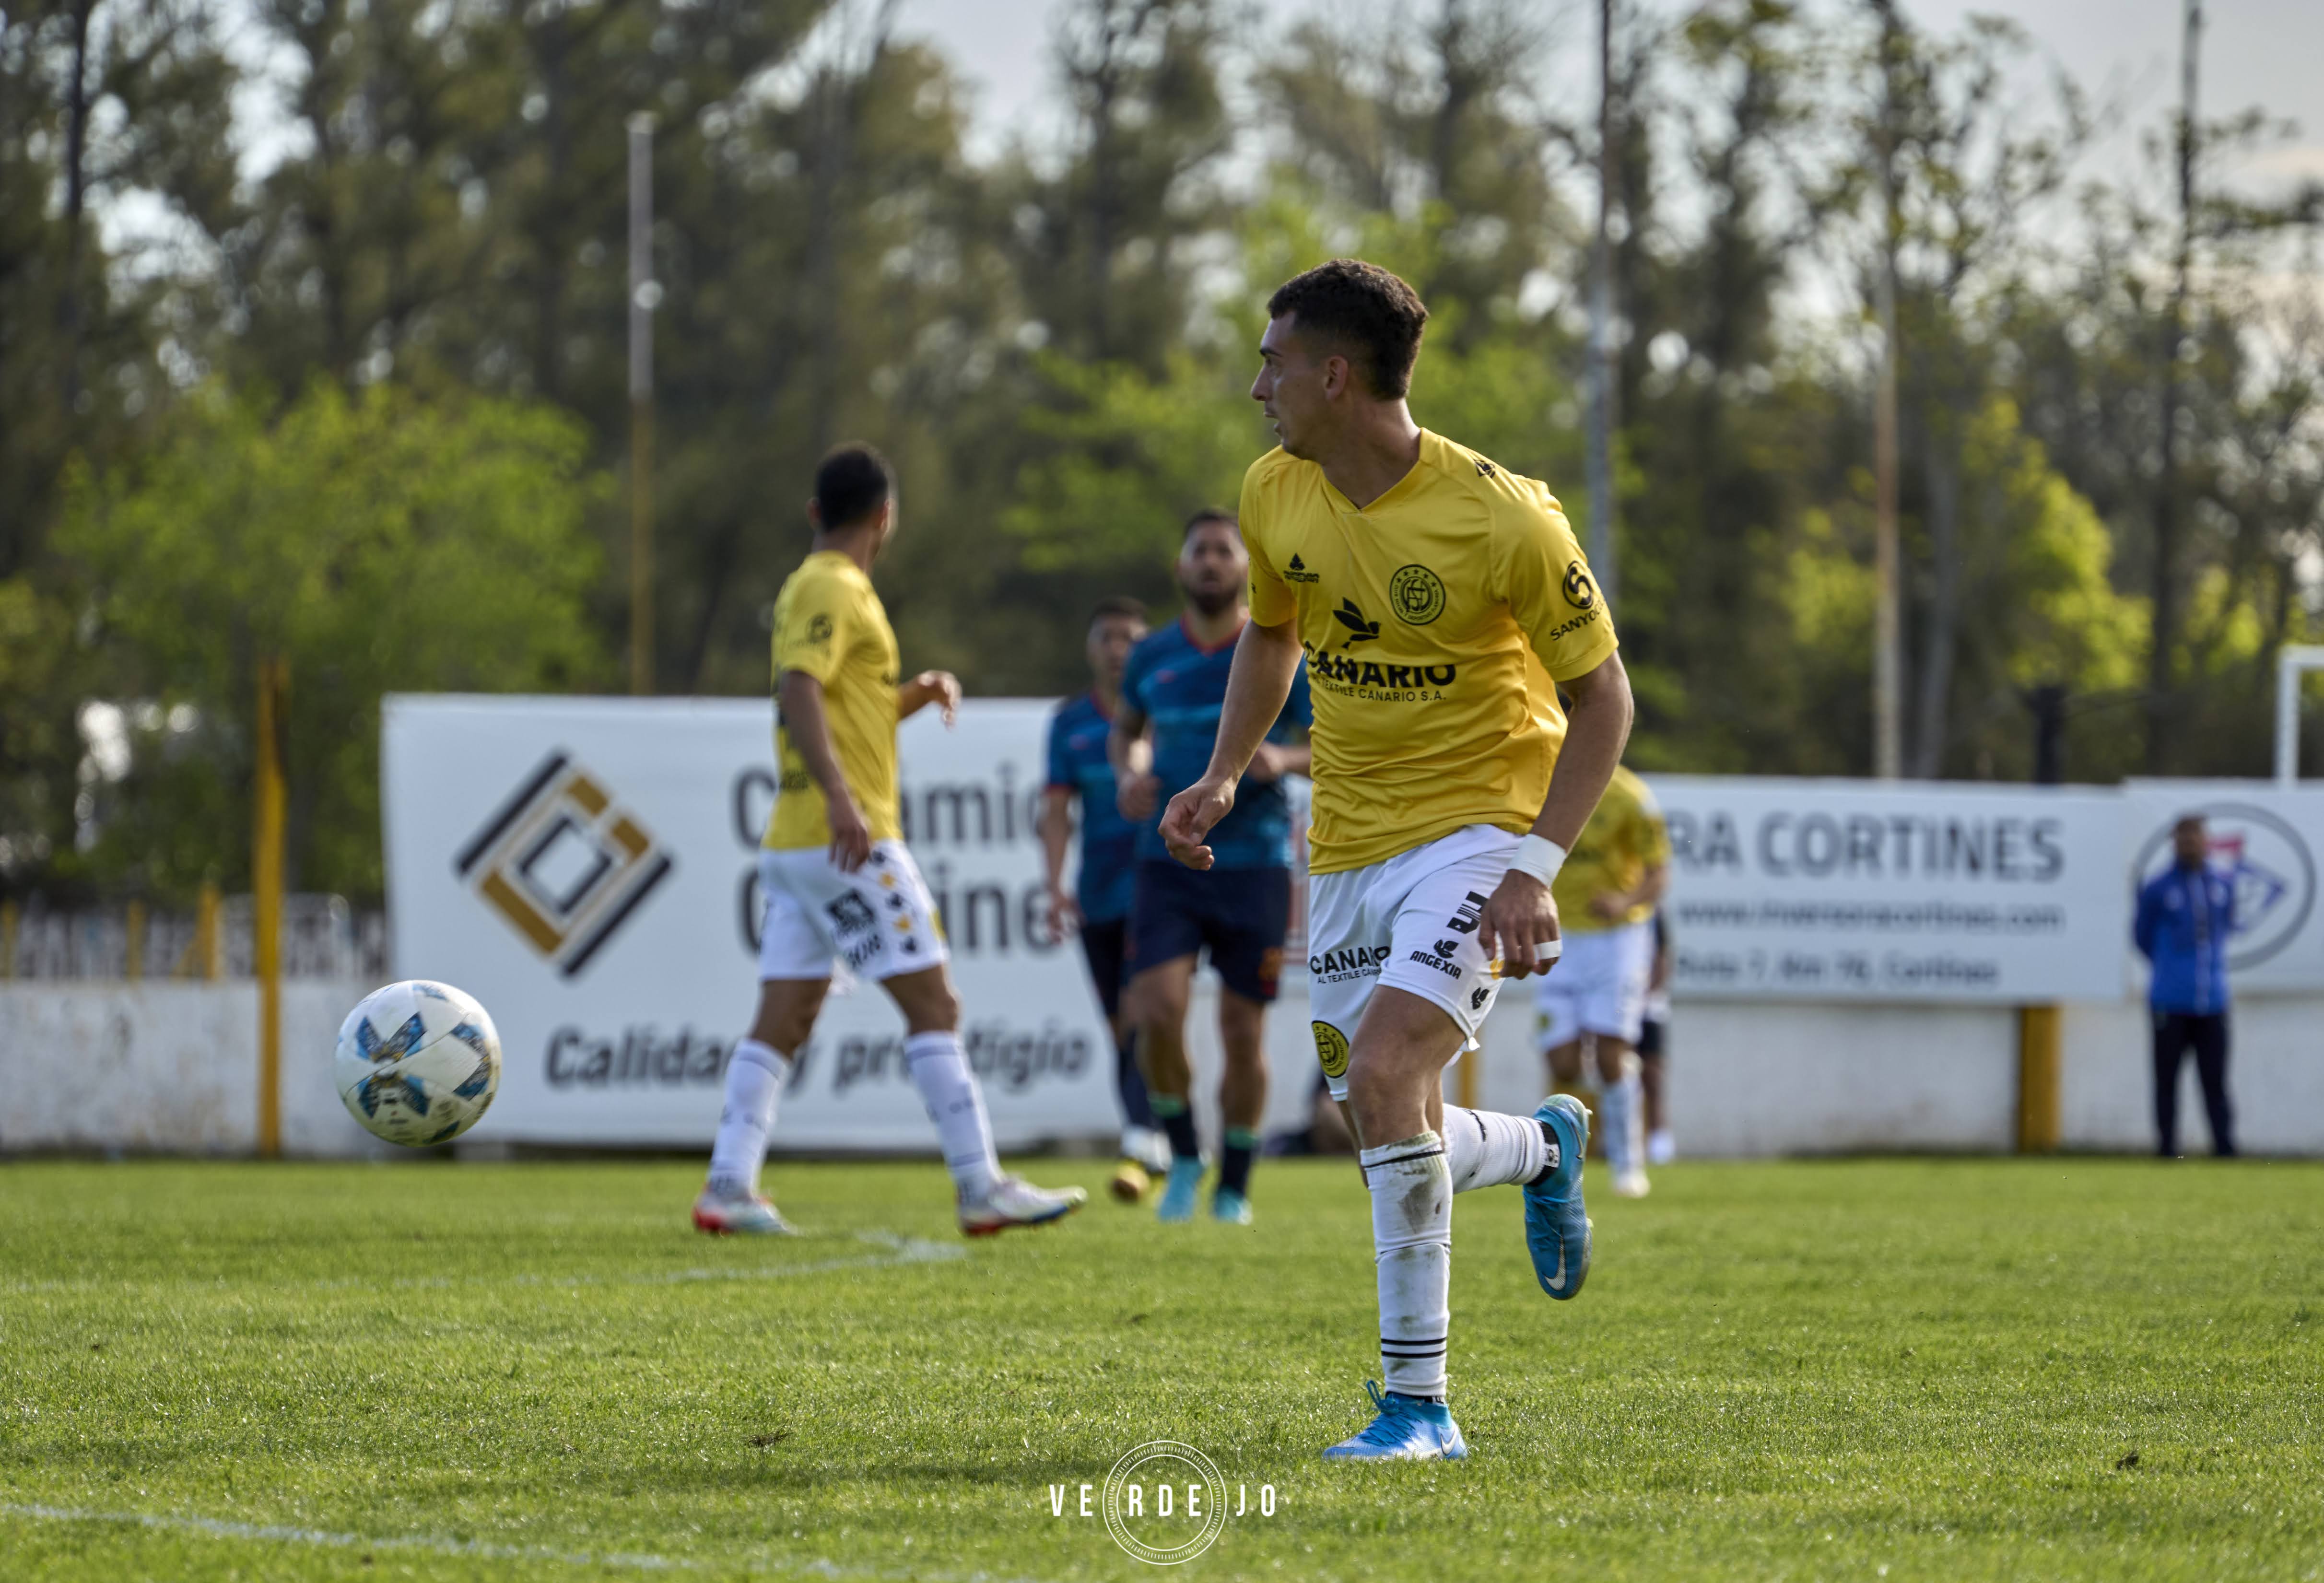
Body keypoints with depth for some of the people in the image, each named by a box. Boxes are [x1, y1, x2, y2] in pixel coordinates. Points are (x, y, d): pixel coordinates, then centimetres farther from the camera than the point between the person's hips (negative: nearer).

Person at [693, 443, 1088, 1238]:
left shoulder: (811, 588, 20)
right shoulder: (831, 590, -9)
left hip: (795, 844, 9)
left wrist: (916, 695, 14)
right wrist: (841, 800, -34)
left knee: (783, 1022, 6)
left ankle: (729, 1187, 0)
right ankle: (982, 1188, -8)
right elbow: (798, 692, -25)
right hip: (848, 843, -9)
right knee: (933, 1005, -7)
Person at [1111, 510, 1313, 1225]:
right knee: (1157, 1011, -17)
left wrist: (1286, 760, -19)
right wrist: (1131, 775, 4)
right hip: (1168, 865, 1)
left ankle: (1234, 1186, 17)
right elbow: (1128, 728, 27)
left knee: (1243, 1033, 0)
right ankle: (1183, 1155, 6)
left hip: (1254, 867, -1)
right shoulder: (1154, 657, 7)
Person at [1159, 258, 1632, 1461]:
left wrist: (1535, 869, -19)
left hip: (1477, 826, -7)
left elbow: (1602, 695, -10)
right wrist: (1223, 775, 6)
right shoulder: (1275, 495, -1)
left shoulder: (1503, 519, -19)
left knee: (1382, 1078, -25)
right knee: (1389, 1137, 7)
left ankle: (1416, 1404, -16)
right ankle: (1544, 1147, 43)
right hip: (1347, 847, 7)